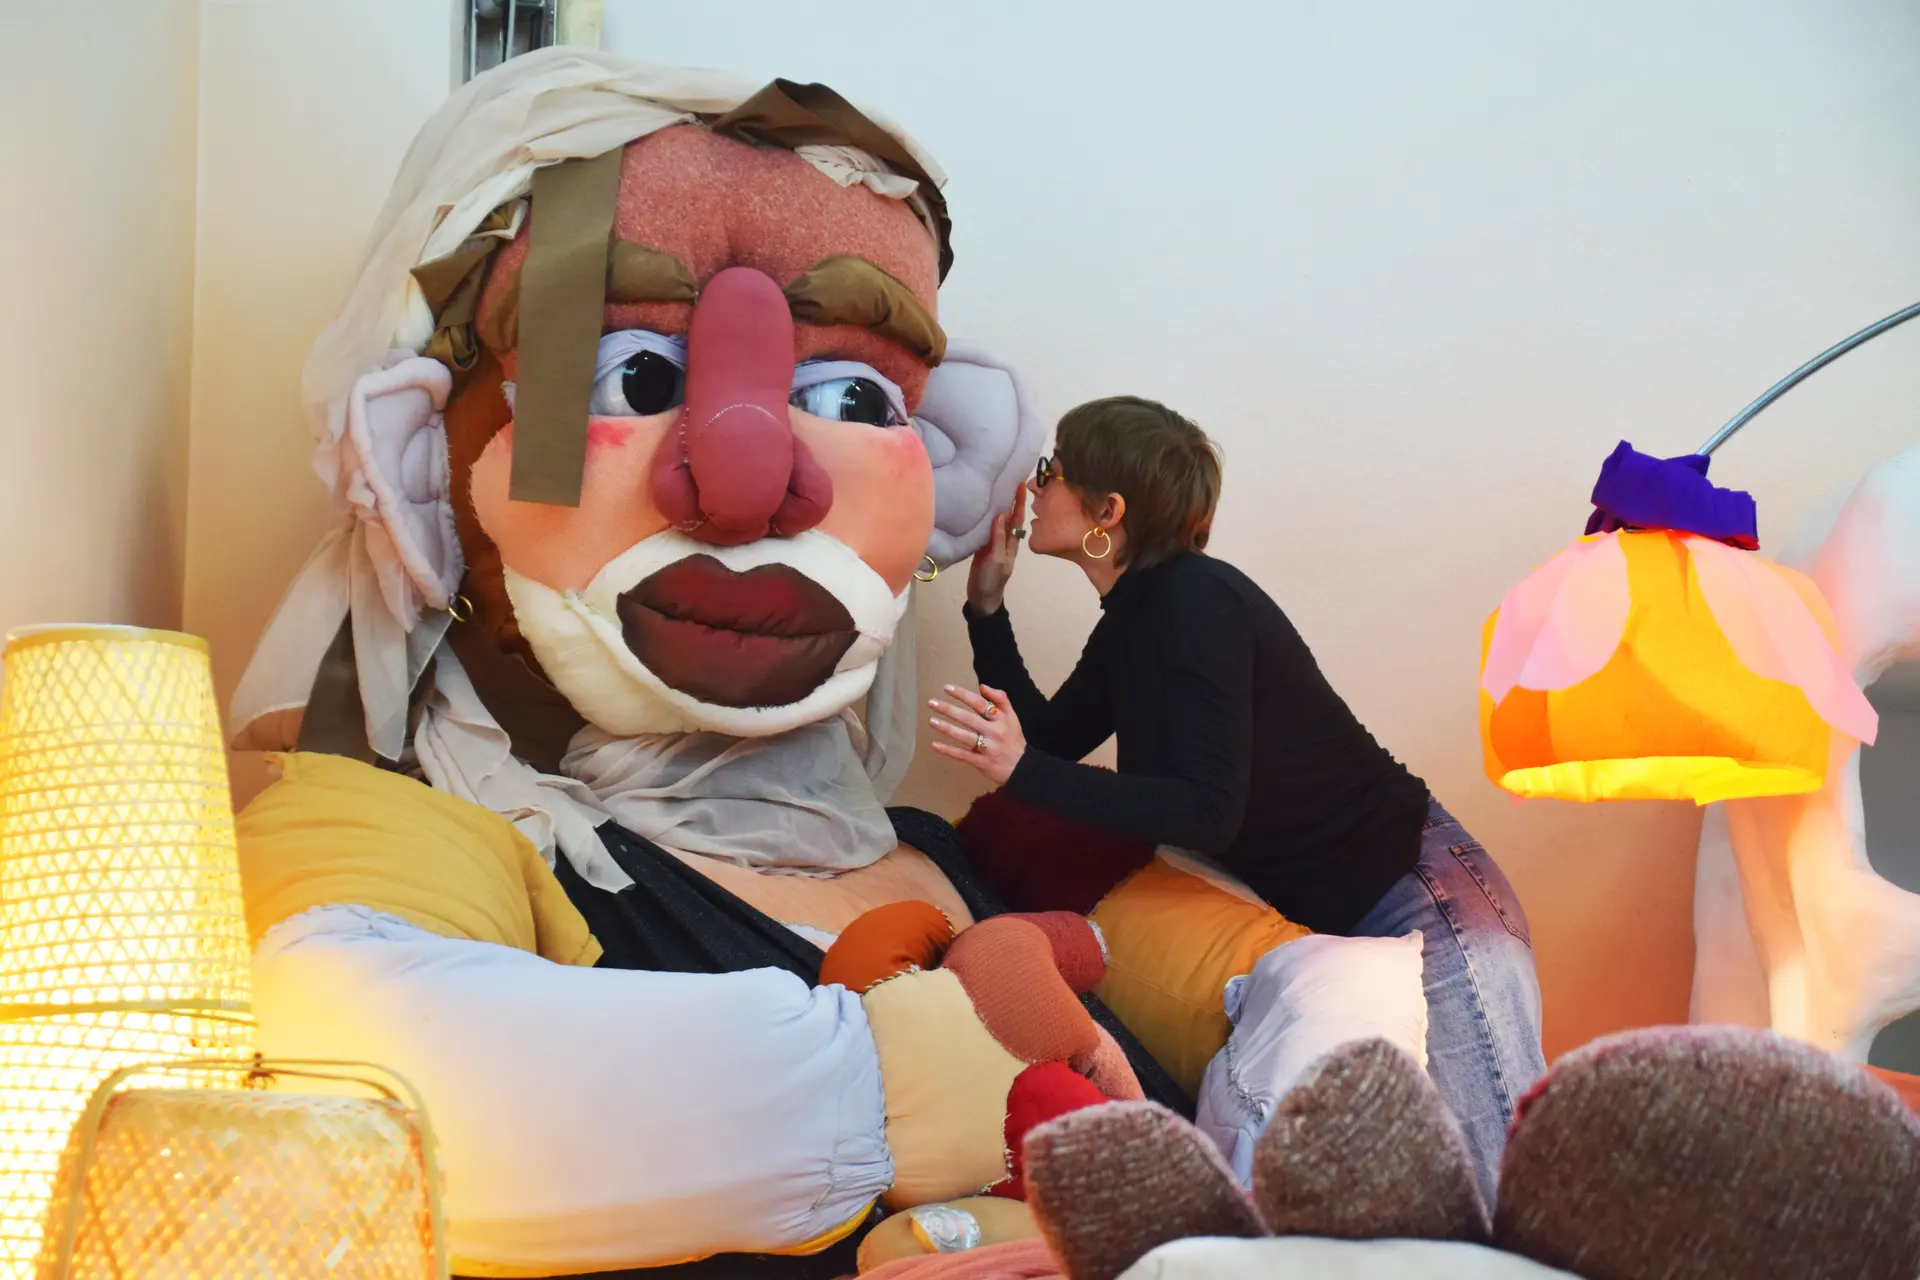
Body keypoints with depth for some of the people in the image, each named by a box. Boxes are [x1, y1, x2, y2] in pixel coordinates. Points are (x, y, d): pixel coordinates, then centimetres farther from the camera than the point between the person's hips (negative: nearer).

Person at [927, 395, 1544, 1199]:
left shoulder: (1196, 600, -19)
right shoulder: (1136, 619, 9)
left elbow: (1209, 811, -25)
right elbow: (1047, 737, 16)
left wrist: (1024, 772, -30)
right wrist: (987, 604, 10)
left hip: (1417, 893, -10)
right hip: (1330, 915, 10)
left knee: (1503, 1173, -12)